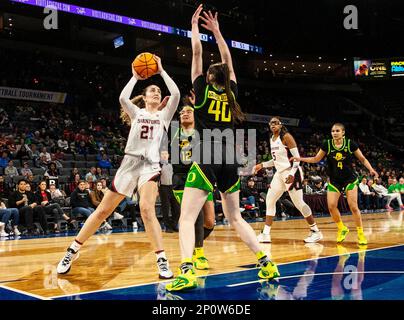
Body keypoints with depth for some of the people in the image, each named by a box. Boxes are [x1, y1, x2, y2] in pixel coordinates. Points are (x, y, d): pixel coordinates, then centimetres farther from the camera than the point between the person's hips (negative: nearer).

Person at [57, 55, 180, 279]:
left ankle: (162, 261, -23)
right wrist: (135, 77, 3)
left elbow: (176, 94, -4)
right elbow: (123, 98, -9)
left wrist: (161, 71, 4)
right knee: (103, 210, 4)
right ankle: (71, 252, 17)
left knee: (147, 209, -26)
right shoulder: (136, 113, 13)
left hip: (150, 165, -1)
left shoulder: (164, 115, 13)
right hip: (129, 163, 1)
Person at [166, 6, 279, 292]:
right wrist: (216, 30, 30)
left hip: (207, 160, -5)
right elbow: (228, 60, 25)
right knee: (235, 217, 18)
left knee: (187, 218, -7)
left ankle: (187, 271, -26)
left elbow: (197, 52, 9)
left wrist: (195, 25, 22)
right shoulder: (232, 92, 12)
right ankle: (266, 263, 12)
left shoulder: (203, 89, 3)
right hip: (229, 160, 5)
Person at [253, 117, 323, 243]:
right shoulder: (272, 139, 13)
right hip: (280, 173, 9)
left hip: (291, 173, -9)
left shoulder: (286, 136, -11)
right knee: (270, 200, 6)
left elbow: (297, 157, -15)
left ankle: (316, 232, 6)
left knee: (299, 203, -7)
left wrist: (292, 174, -26)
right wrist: (262, 165, 16)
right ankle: (266, 234, 9)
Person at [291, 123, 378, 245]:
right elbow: (316, 159, 5)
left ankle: (361, 233, 9)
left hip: (350, 179, -2)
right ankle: (342, 229, 16)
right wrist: (300, 159, -6)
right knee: (331, 206, -8)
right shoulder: (327, 144, -5)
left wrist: (371, 169, -17)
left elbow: (363, 159, -1)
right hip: (334, 181, 2)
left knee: (353, 207, -7)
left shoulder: (350, 144, -9)